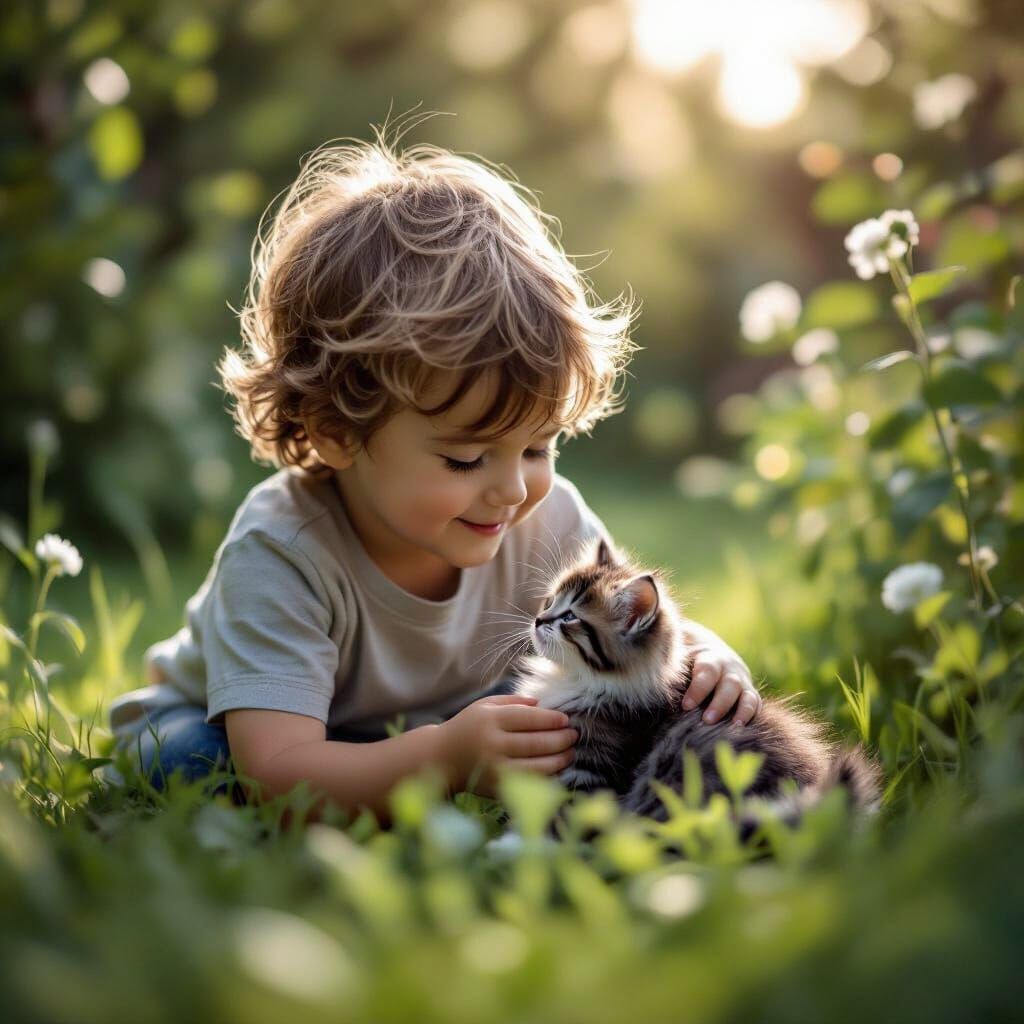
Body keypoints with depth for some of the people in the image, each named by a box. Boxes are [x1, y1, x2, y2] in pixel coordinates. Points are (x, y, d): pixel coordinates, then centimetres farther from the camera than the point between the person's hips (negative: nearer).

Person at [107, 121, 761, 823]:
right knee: (183, 761, -35)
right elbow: (276, 770, -44)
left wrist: (708, 657, -32)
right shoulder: (280, 558, -37)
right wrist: (443, 757, -60)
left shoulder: (549, 523, -21)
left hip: (439, 730, 4)